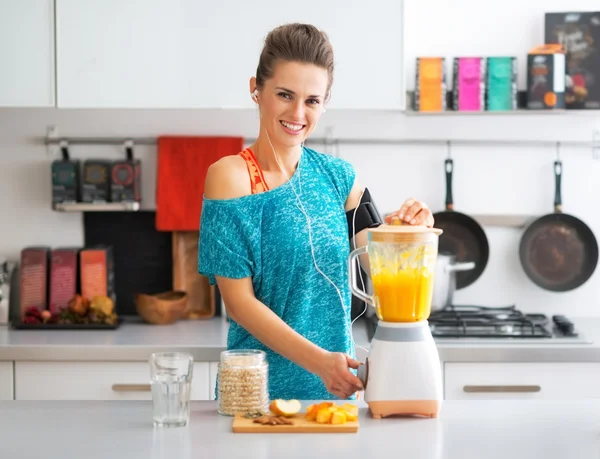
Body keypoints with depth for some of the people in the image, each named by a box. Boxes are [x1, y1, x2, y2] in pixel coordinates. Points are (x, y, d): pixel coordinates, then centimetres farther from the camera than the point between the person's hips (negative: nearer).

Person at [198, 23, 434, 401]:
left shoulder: (336, 175, 3)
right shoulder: (230, 176, -12)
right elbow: (239, 302, -15)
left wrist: (407, 227, -11)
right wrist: (318, 360, -23)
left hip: (336, 387, 5)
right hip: (262, 389, -4)